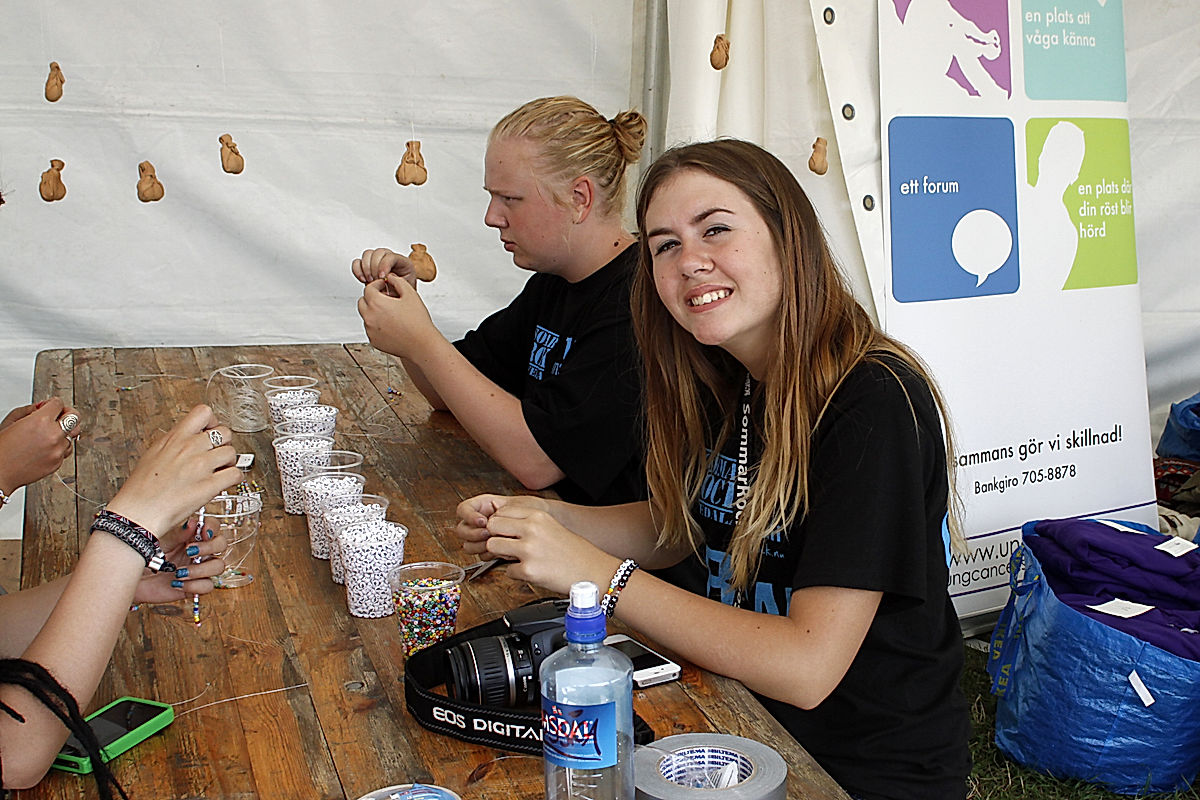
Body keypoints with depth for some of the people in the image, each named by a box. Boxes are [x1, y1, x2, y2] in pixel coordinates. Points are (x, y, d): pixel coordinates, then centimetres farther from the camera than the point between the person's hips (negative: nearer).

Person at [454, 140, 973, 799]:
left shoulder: (874, 405, -24)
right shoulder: (729, 388, 0)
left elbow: (807, 666, -28)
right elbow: (675, 529, 13)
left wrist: (597, 572, -26)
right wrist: (547, 520, -5)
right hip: (747, 724, 6)